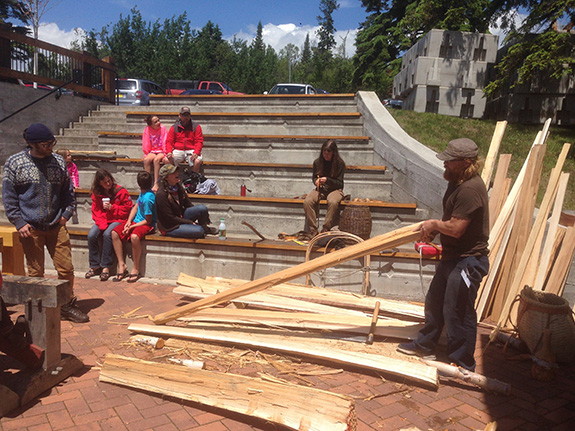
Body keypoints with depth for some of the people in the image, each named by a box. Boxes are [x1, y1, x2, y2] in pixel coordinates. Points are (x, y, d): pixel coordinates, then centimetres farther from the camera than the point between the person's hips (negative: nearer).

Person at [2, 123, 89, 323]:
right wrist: (19, 222, -7)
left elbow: (68, 191, 16)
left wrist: (66, 213, 4)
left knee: (66, 268, 2)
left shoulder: (59, 161, 6)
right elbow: (8, 196, 0)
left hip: (56, 226, 2)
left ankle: (67, 305, 19)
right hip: (30, 228, -2)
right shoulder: (15, 163, -2)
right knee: (35, 273, 6)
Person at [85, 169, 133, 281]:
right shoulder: (96, 194, 7)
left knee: (107, 234, -33)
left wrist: (112, 208, -14)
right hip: (102, 221, 4)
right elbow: (96, 211, 6)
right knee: (91, 235, -23)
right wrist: (101, 223, -11)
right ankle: (95, 265, -9)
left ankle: (106, 267, -24)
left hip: (117, 220, -4)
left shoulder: (121, 191, -4)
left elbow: (127, 209, -3)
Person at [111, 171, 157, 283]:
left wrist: (131, 227, -15)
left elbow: (148, 221, -18)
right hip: (136, 221, 9)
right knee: (115, 233, -10)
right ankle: (122, 265, -8)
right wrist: (129, 221, 1)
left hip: (147, 225, -9)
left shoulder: (148, 198, -21)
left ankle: (136, 269, -21)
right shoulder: (142, 192, 6)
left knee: (134, 236, -39)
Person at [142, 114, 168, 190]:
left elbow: (165, 143, -6)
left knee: (156, 159, -33)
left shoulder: (162, 128, -6)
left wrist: (165, 155, -13)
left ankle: (156, 183, -29)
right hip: (152, 151, 2)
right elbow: (146, 144, 6)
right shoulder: (147, 129, 1)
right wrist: (146, 154, -3)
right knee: (146, 160, -28)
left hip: (161, 151, -2)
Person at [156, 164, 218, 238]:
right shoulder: (161, 194, -23)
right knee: (199, 231, -25)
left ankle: (204, 227, 15)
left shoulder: (178, 186, 0)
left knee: (203, 208, -12)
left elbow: (188, 204, 10)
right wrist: (190, 222, -17)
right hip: (169, 227, -8)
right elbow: (170, 218, -20)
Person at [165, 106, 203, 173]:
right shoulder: (174, 127, 14)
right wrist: (169, 152, -12)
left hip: (191, 151, -1)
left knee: (197, 161, -33)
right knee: (166, 160, -26)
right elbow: (169, 141, 10)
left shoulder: (196, 127, 10)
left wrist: (196, 153, -16)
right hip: (178, 151, 1)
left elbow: (199, 141, 3)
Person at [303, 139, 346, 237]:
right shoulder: (317, 162, 4)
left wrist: (328, 180, -21)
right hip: (320, 189, 3)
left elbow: (339, 183, -4)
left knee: (333, 202, -39)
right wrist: (316, 181, -6)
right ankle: (313, 231, -25)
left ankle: (325, 231, -28)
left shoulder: (340, 164, -5)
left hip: (335, 189, -3)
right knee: (307, 201, -29)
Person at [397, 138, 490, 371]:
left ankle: (462, 363, 19)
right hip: (453, 257, 11)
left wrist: (434, 224, -9)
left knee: (457, 312, 1)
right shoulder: (458, 182, 10)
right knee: (434, 302, 21)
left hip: (468, 261, -11)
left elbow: (456, 228, -27)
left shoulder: (470, 189, -24)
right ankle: (425, 345, 38)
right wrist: (434, 228, 6)